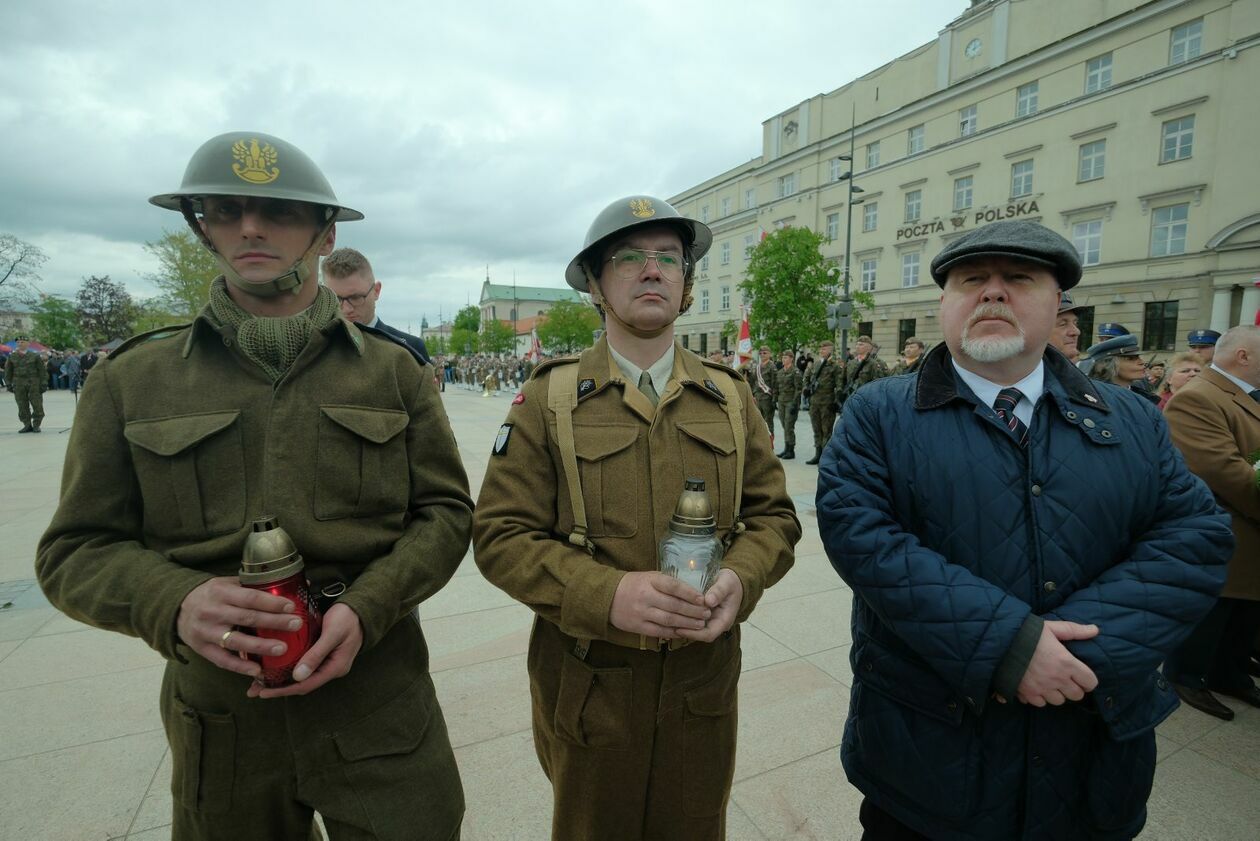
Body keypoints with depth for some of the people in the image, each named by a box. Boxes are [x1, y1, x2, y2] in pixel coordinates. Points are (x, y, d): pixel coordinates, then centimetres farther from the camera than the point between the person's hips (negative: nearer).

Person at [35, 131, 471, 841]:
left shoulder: (395, 370, -1)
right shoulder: (130, 380, 1)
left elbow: (445, 512, -3)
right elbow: (76, 549, 3)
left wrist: (364, 609, -18)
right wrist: (174, 603, -18)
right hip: (220, 721, 2)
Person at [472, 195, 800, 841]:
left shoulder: (731, 397, 1)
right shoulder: (549, 399, -8)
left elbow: (774, 514, 3)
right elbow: (500, 535, -11)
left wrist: (740, 577, -19)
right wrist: (606, 594, -26)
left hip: (705, 682, 3)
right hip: (589, 688, -2)